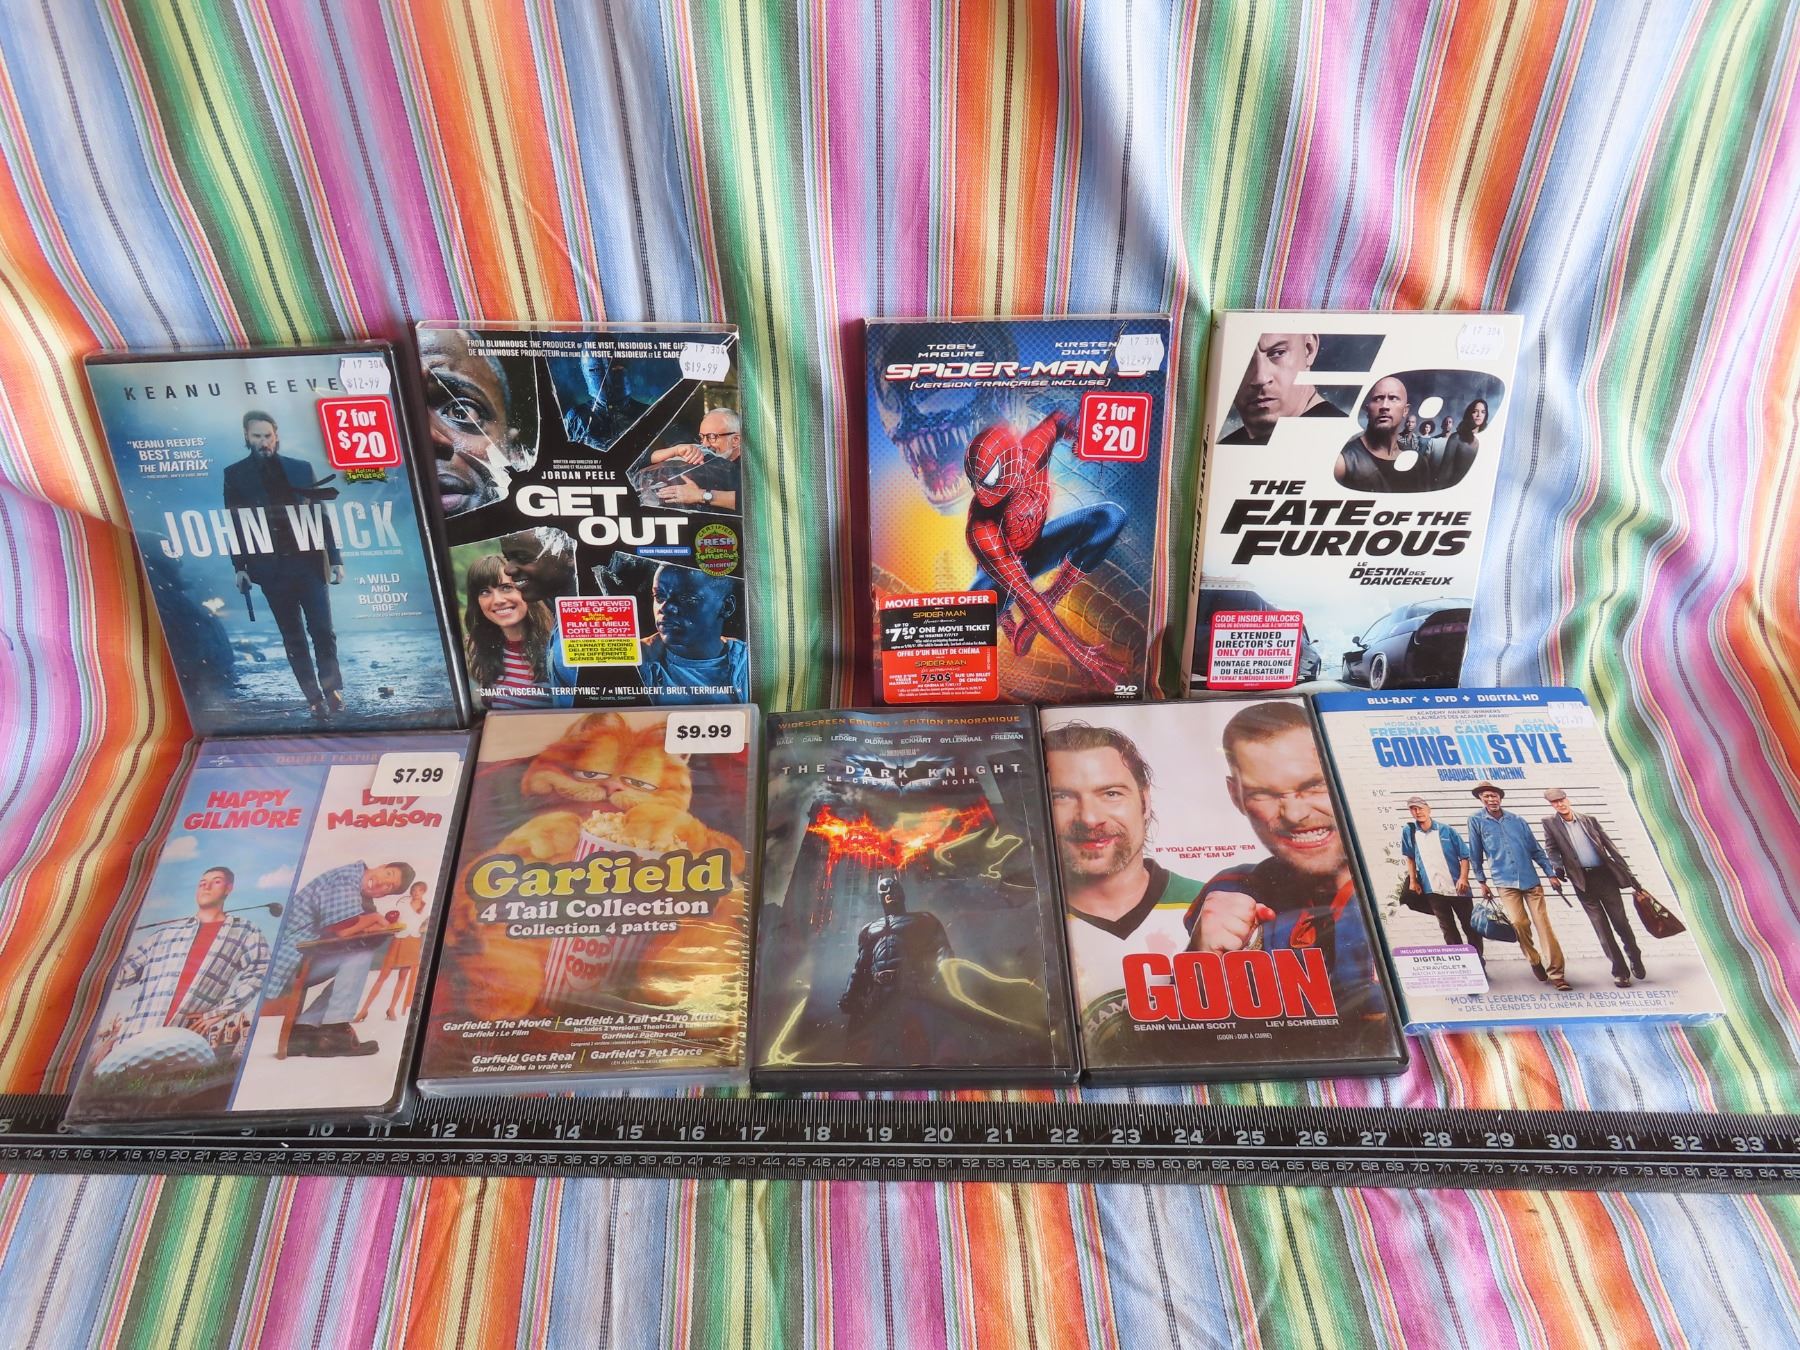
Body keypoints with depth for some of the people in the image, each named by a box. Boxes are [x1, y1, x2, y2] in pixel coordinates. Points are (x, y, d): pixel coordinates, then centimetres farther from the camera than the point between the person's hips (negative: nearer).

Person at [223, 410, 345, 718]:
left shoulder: (301, 468, 8)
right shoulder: (235, 474, 6)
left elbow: (320, 516, 7)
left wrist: (335, 559, 1)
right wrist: (240, 567, -2)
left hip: (308, 562, 0)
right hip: (271, 567, 0)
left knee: (323, 631, -5)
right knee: (293, 637, 4)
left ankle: (332, 689, 6)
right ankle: (315, 698, 6)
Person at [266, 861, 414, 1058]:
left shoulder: (365, 898, 14)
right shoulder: (346, 879, -15)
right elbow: (342, 929, -26)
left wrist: (378, 923, -14)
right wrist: (375, 918, -9)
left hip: (303, 956, 10)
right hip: (293, 958, -10)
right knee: (361, 952, -16)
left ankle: (303, 1029, 6)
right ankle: (335, 1031, -14)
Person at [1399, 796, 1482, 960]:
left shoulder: (1446, 830, -3)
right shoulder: (1408, 831, 0)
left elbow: (1464, 855, 0)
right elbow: (1410, 857, 11)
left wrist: (1463, 878, -12)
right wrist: (1413, 881, 6)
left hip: (1457, 887, -1)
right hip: (1433, 889, 1)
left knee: (1470, 925, 7)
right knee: (1447, 928, 7)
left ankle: (1478, 959, 21)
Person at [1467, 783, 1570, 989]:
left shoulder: (1518, 821, 7)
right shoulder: (1476, 821, 1)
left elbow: (1536, 850, 11)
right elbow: (1475, 854, 6)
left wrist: (1551, 874, 7)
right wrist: (1482, 882, 8)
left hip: (1530, 880, 2)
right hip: (1505, 882, -2)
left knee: (1543, 924, -4)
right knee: (1519, 923, -13)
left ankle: (1555, 973, -1)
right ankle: (1535, 962, 12)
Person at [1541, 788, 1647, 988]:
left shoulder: (1589, 820, 7)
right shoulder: (1550, 823, 2)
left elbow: (1610, 846, 8)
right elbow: (1551, 848, 1)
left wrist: (1628, 872, 5)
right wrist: (1559, 868, -15)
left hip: (1605, 875, 1)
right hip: (1582, 881, -1)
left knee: (1621, 922, 6)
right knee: (1602, 928, 1)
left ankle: (1635, 959, 28)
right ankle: (1620, 970, 9)